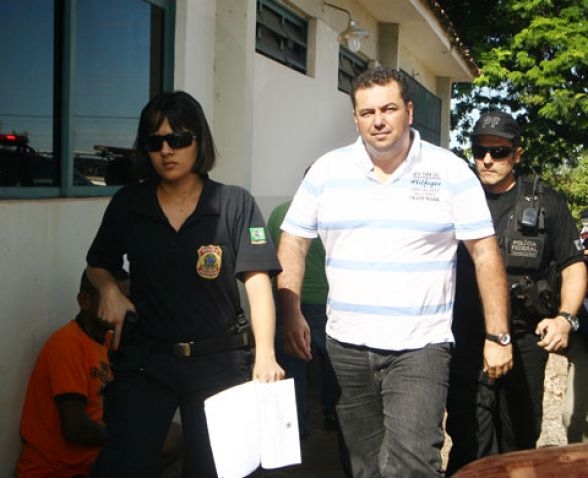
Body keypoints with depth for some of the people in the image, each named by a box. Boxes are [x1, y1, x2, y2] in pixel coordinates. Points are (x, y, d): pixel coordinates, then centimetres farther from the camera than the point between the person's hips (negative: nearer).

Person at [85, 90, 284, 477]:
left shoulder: (236, 204, -6)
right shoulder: (127, 204, 1)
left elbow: (257, 280, -12)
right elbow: (99, 264, 17)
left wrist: (265, 353, -24)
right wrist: (109, 289, -5)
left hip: (219, 361, -1)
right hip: (144, 360, 1)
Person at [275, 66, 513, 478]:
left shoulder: (449, 171, -3)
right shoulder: (328, 170, 3)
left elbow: (485, 252, -2)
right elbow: (293, 244, 8)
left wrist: (498, 336, -6)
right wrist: (291, 315, -2)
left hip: (420, 348, -3)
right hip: (346, 347, 3)